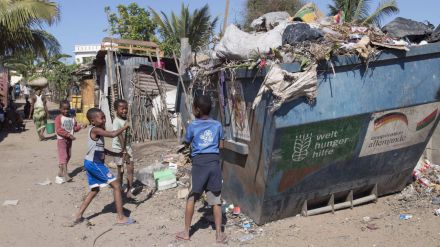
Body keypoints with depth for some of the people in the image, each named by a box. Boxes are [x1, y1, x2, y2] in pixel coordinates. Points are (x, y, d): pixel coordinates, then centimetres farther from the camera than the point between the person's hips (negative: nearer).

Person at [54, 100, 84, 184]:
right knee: (63, 156, -13)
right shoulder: (58, 118, -10)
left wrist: (80, 126, -7)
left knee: (68, 156, 13)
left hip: (69, 140, 7)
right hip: (61, 139, -7)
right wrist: (68, 134, -27)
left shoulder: (72, 118, 8)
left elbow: (75, 128, 13)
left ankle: (60, 172, 28)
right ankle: (65, 175, -18)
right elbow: (58, 130, -20)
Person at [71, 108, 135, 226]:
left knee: (94, 190, 22)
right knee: (116, 185, -6)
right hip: (95, 164, -10)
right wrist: (125, 127, -13)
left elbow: (101, 149, 18)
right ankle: (120, 217, -3)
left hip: (91, 164, 10)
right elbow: (113, 134, -29)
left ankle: (79, 216, 25)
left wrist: (117, 154, 12)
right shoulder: (96, 130, -17)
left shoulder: (97, 130, 13)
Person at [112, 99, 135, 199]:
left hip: (127, 146, 6)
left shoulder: (126, 119, 7)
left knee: (131, 168, -1)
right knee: (120, 170, 4)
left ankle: (129, 191, 2)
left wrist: (126, 150, 13)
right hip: (119, 148, -6)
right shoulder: (116, 121, -16)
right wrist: (124, 150, -25)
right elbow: (119, 136, -22)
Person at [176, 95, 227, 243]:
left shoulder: (192, 126, -3)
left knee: (191, 199, 10)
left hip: (199, 163, -2)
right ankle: (219, 234, 11)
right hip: (214, 163, 2)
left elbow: (187, 144, 12)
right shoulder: (217, 125, 3)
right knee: (216, 200, 8)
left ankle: (186, 233, 18)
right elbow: (221, 146, 10)